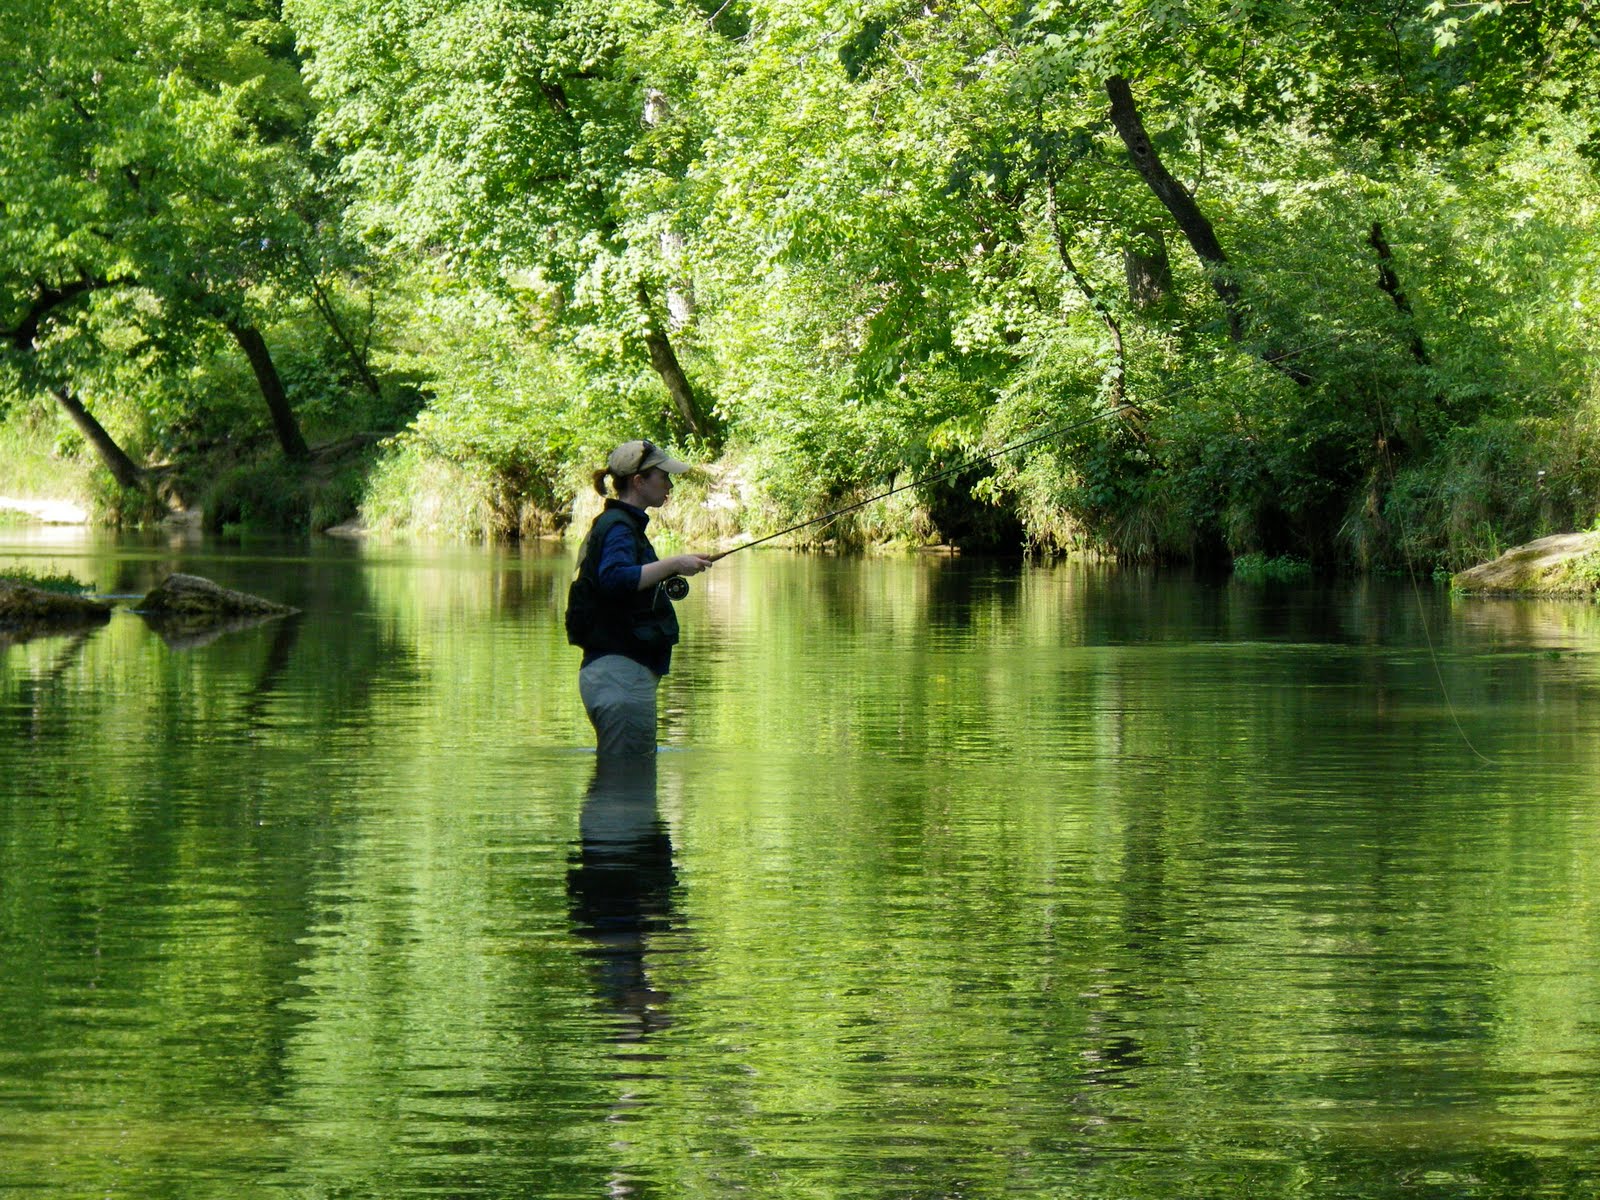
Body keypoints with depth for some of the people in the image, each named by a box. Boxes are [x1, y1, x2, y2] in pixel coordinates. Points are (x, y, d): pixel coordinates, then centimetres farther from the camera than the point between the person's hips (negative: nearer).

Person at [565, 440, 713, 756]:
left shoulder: (623, 523, 20)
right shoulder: (618, 527, -12)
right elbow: (614, 578, -30)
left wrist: (664, 576, 19)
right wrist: (673, 565, -25)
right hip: (621, 672, -11)